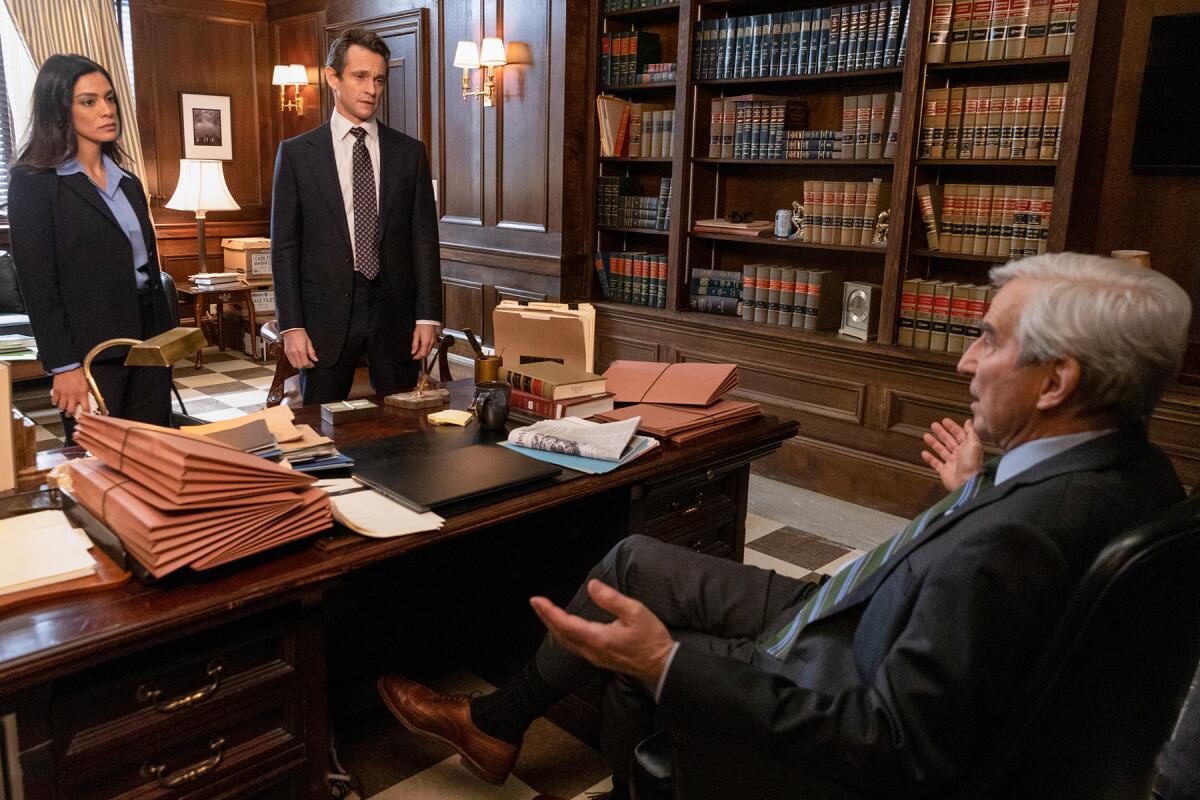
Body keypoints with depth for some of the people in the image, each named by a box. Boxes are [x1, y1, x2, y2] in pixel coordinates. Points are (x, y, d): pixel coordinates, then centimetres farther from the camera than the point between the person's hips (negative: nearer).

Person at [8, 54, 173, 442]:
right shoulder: (34, 182, -4)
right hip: (90, 352, -6)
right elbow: (37, 282, -9)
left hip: (148, 341, 6)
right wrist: (64, 366, -14)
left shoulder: (128, 183, 15)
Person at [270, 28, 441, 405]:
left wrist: (427, 316, -1)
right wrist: (291, 326, -6)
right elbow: (284, 247, 1)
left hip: (395, 316, 1)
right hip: (326, 316, -1)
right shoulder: (297, 153, 3)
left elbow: (424, 239, 5)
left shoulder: (410, 152, 7)